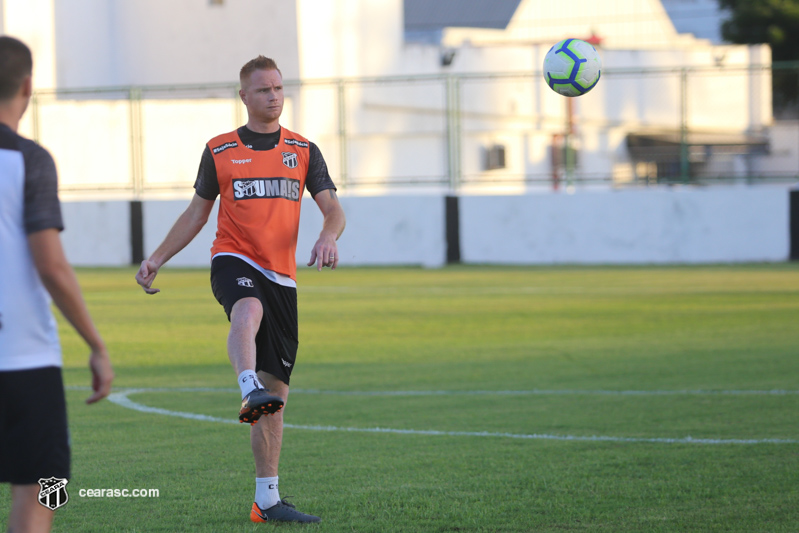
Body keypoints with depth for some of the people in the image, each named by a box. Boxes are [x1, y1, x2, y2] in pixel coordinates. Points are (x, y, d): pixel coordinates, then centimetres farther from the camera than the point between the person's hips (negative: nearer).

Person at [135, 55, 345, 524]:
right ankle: (249, 390, -64)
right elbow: (198, 212, 16)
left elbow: (333, 208, 3)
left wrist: (329, 236, -20)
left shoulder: (304, 151, 10)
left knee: (277, 389, 2)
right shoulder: (220, 151, 8)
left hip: (281, 274, 2)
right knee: (249, 311, -41)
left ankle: (268, 499, 7)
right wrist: (157, 259, 9)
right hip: (233, 260, -2)